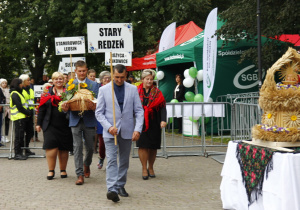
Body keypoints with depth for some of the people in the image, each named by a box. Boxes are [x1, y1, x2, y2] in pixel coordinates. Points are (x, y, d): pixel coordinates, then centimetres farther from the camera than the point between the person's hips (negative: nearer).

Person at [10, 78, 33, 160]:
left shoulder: (18, 93, 18)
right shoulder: (14, 94, -13)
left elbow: (23, 105, 19)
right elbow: (19, 108, -17)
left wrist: (29, 111, 5)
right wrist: (29, 113, -9)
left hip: (22, 117, 9)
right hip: (18, 117, -9)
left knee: (20, 135, 11)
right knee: (19, 136, -7)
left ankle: (19, 152, 16)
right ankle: (17, 154, -3)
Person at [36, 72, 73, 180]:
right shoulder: (47, 92, 8)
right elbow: (42, 109, 8)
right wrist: (39, 123, 5)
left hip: (65, 125, 0)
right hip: (51, 125, 0)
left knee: (64, 148, 6)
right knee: (51, 147, -7)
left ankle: (63, 170, 18)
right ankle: (51, 170, 4)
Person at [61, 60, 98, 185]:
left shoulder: (94, 85, 4)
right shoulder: (70, 85, 8)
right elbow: (67, 101, 7)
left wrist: (94, 107, -25)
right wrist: (65, 108, -16)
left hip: (89, 120, 0)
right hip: (75, 120, 0)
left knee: (90, 147, 10)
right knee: (77, 147, -4)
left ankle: (87, 165, 39)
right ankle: (80, 174, -1)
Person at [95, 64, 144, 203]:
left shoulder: (133, 89, 4)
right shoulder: (103, 90, -1)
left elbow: (139, 111, 3)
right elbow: (99, 112, 0)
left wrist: (138, 129, -10)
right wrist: (108, 127, -14)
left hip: (127, 131, 3)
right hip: (110, 131, -2)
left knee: (124, 161, 11)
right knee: (111, 160, -11)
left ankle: (120, 186, 24)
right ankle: (112, 189, -17)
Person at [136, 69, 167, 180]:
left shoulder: (157, 92, 6)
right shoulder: (137, 92, 6)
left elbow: (162, 107, 0)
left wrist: (163, 120, -13)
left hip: (154, 123, 1)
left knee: (153, 146, 5)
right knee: (142, 145, -5)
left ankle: (150, 168, 21)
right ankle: (144, 168, 5)